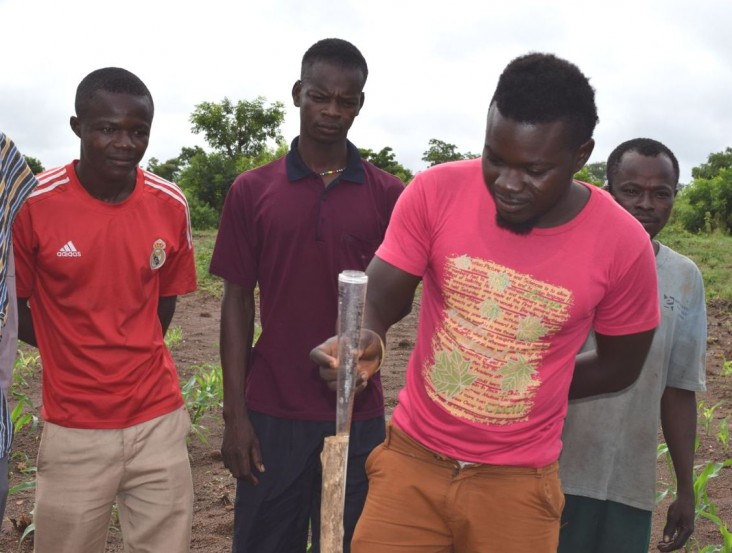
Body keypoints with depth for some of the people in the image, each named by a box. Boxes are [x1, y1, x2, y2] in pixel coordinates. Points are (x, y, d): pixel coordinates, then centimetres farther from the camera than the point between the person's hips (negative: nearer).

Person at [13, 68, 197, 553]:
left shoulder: (171, 205, -2)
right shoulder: (34, 204, -12)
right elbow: (14, 305, 0)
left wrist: (135, 358, 3)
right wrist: (74, 356, -4)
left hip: (159, 419, 2)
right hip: (73, 429, -2)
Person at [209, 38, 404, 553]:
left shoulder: (388, 194, 1)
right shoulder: (251, 191, 1)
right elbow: (237, 301, 1)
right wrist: (234, 413, -3)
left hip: (358, 413, 1)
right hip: (271, 412, 0)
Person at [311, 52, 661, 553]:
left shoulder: (622, 244, -14)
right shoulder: (436, 192, -14)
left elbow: (619, 366, 1)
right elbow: (377, 300, -10)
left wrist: (527, 393, 3)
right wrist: (363, 341, -32)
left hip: (517, 482, 0)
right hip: (412, 457, 1)